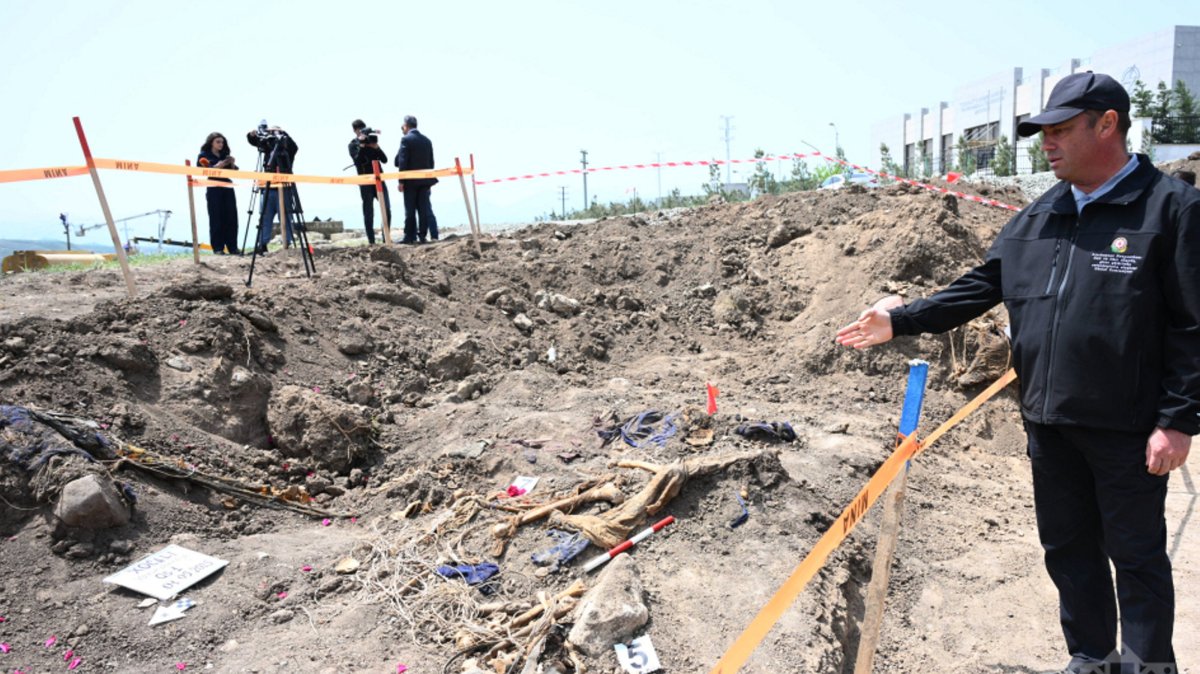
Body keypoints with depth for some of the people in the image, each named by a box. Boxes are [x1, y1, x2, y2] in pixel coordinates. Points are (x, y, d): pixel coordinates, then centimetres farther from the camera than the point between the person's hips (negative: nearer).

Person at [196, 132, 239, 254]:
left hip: (228, 188, 4)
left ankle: (232, 247, 2)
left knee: (231, 218, -1)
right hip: (214, 190, -4)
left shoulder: (225, 155, 18)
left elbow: (234, 171, 16)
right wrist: (216, 167, -16)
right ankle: (218, 248, -5)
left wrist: (232, 164, -4)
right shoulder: (204, 155, 5)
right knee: (216, 219, -6)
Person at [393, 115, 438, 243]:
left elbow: (402, 162, -12)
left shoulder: (406, 139, -8)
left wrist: (401, 181, -9)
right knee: (424, 208, 5)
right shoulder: (427, 140, 10)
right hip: (425, 180, 5)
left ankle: (410, 237, 2)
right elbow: (431, 162, 12)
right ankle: (423, 236, 6)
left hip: (411, 180, -5)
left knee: (410, 210, 0)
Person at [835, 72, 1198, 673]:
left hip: (1127, 429, -6)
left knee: (1137, 556, 9)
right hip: (1048, 421, 6)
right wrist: (901, 320, 2)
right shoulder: (1035, 220, 10)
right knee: (1067, 549, 17)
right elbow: (978, 289, 10)